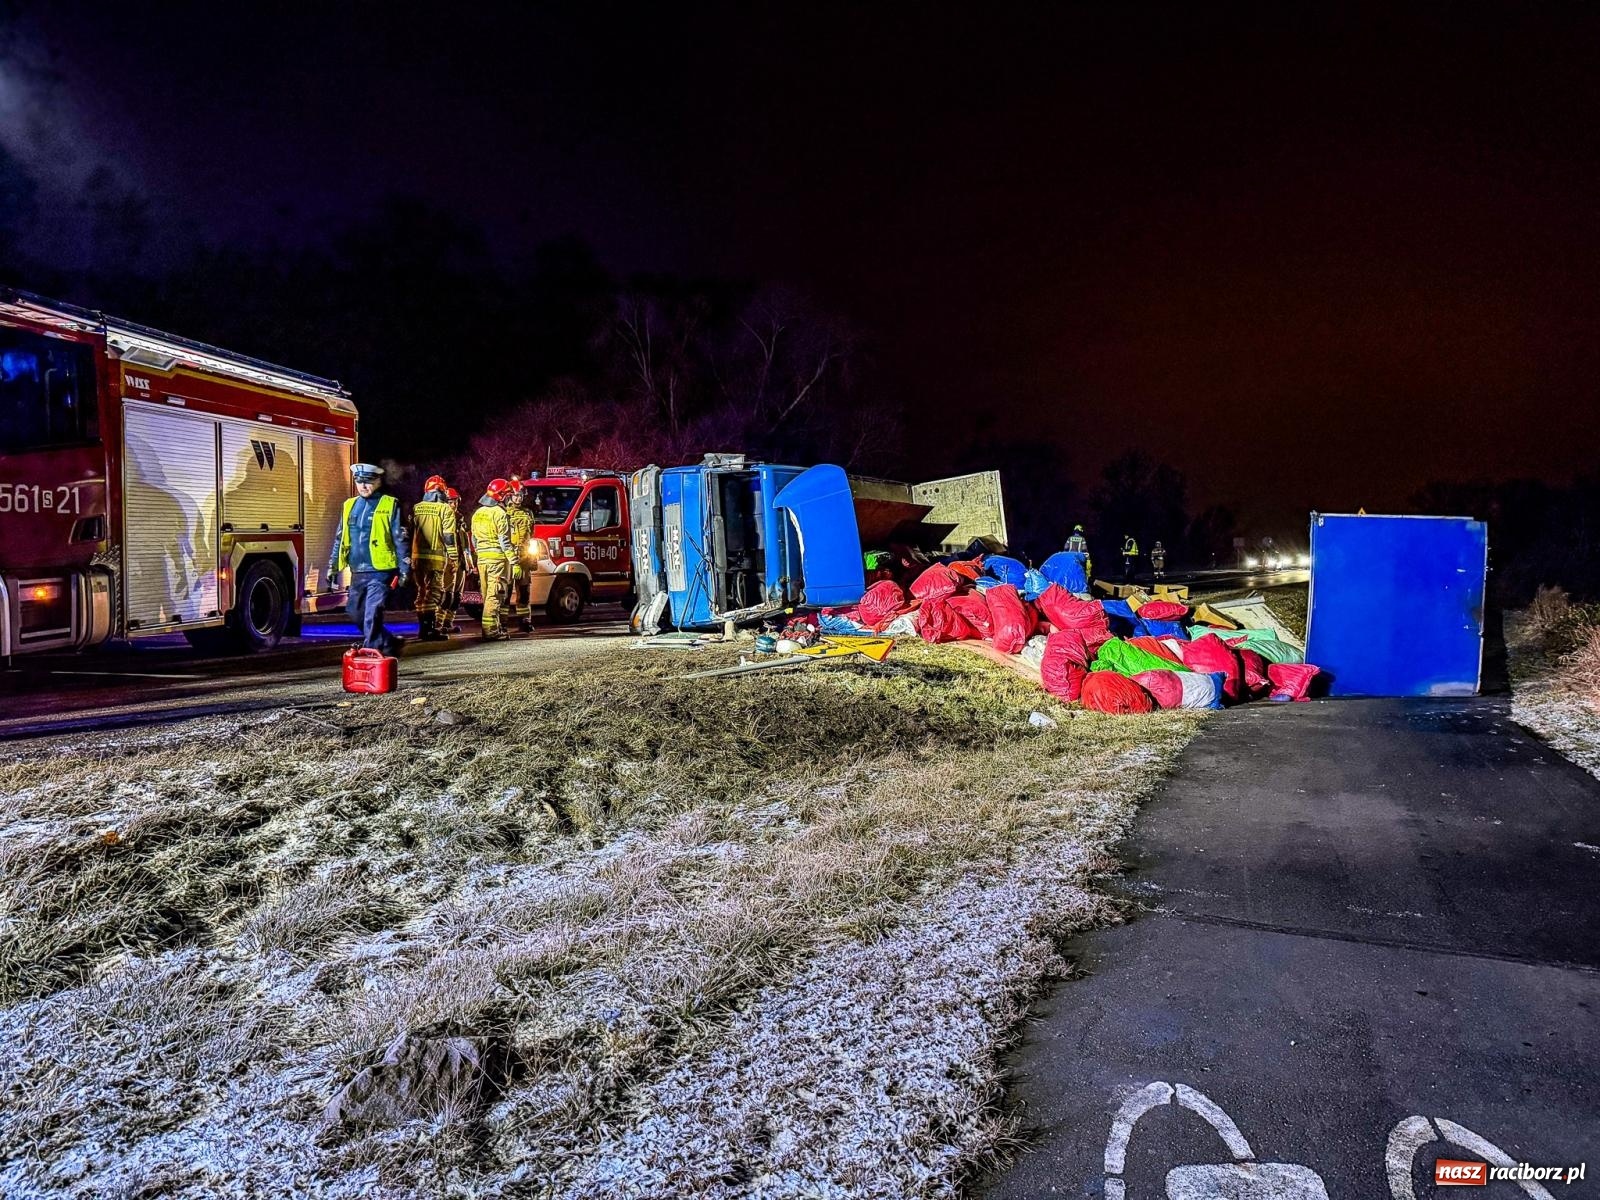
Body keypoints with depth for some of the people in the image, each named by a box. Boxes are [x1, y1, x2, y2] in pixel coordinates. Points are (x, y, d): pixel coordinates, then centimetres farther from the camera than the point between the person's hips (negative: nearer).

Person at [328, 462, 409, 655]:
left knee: (372, 614, -11)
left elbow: (401, 540, -4)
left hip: (380, 571, -6)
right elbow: (339, 538, 20)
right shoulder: (349, 505, 12)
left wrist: (405, 570, -8)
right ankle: (389, 643, 28)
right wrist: (333, 565, 17)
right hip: (357, 572, 7)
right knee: (356, 612, 14)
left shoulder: (390, 505, -3)